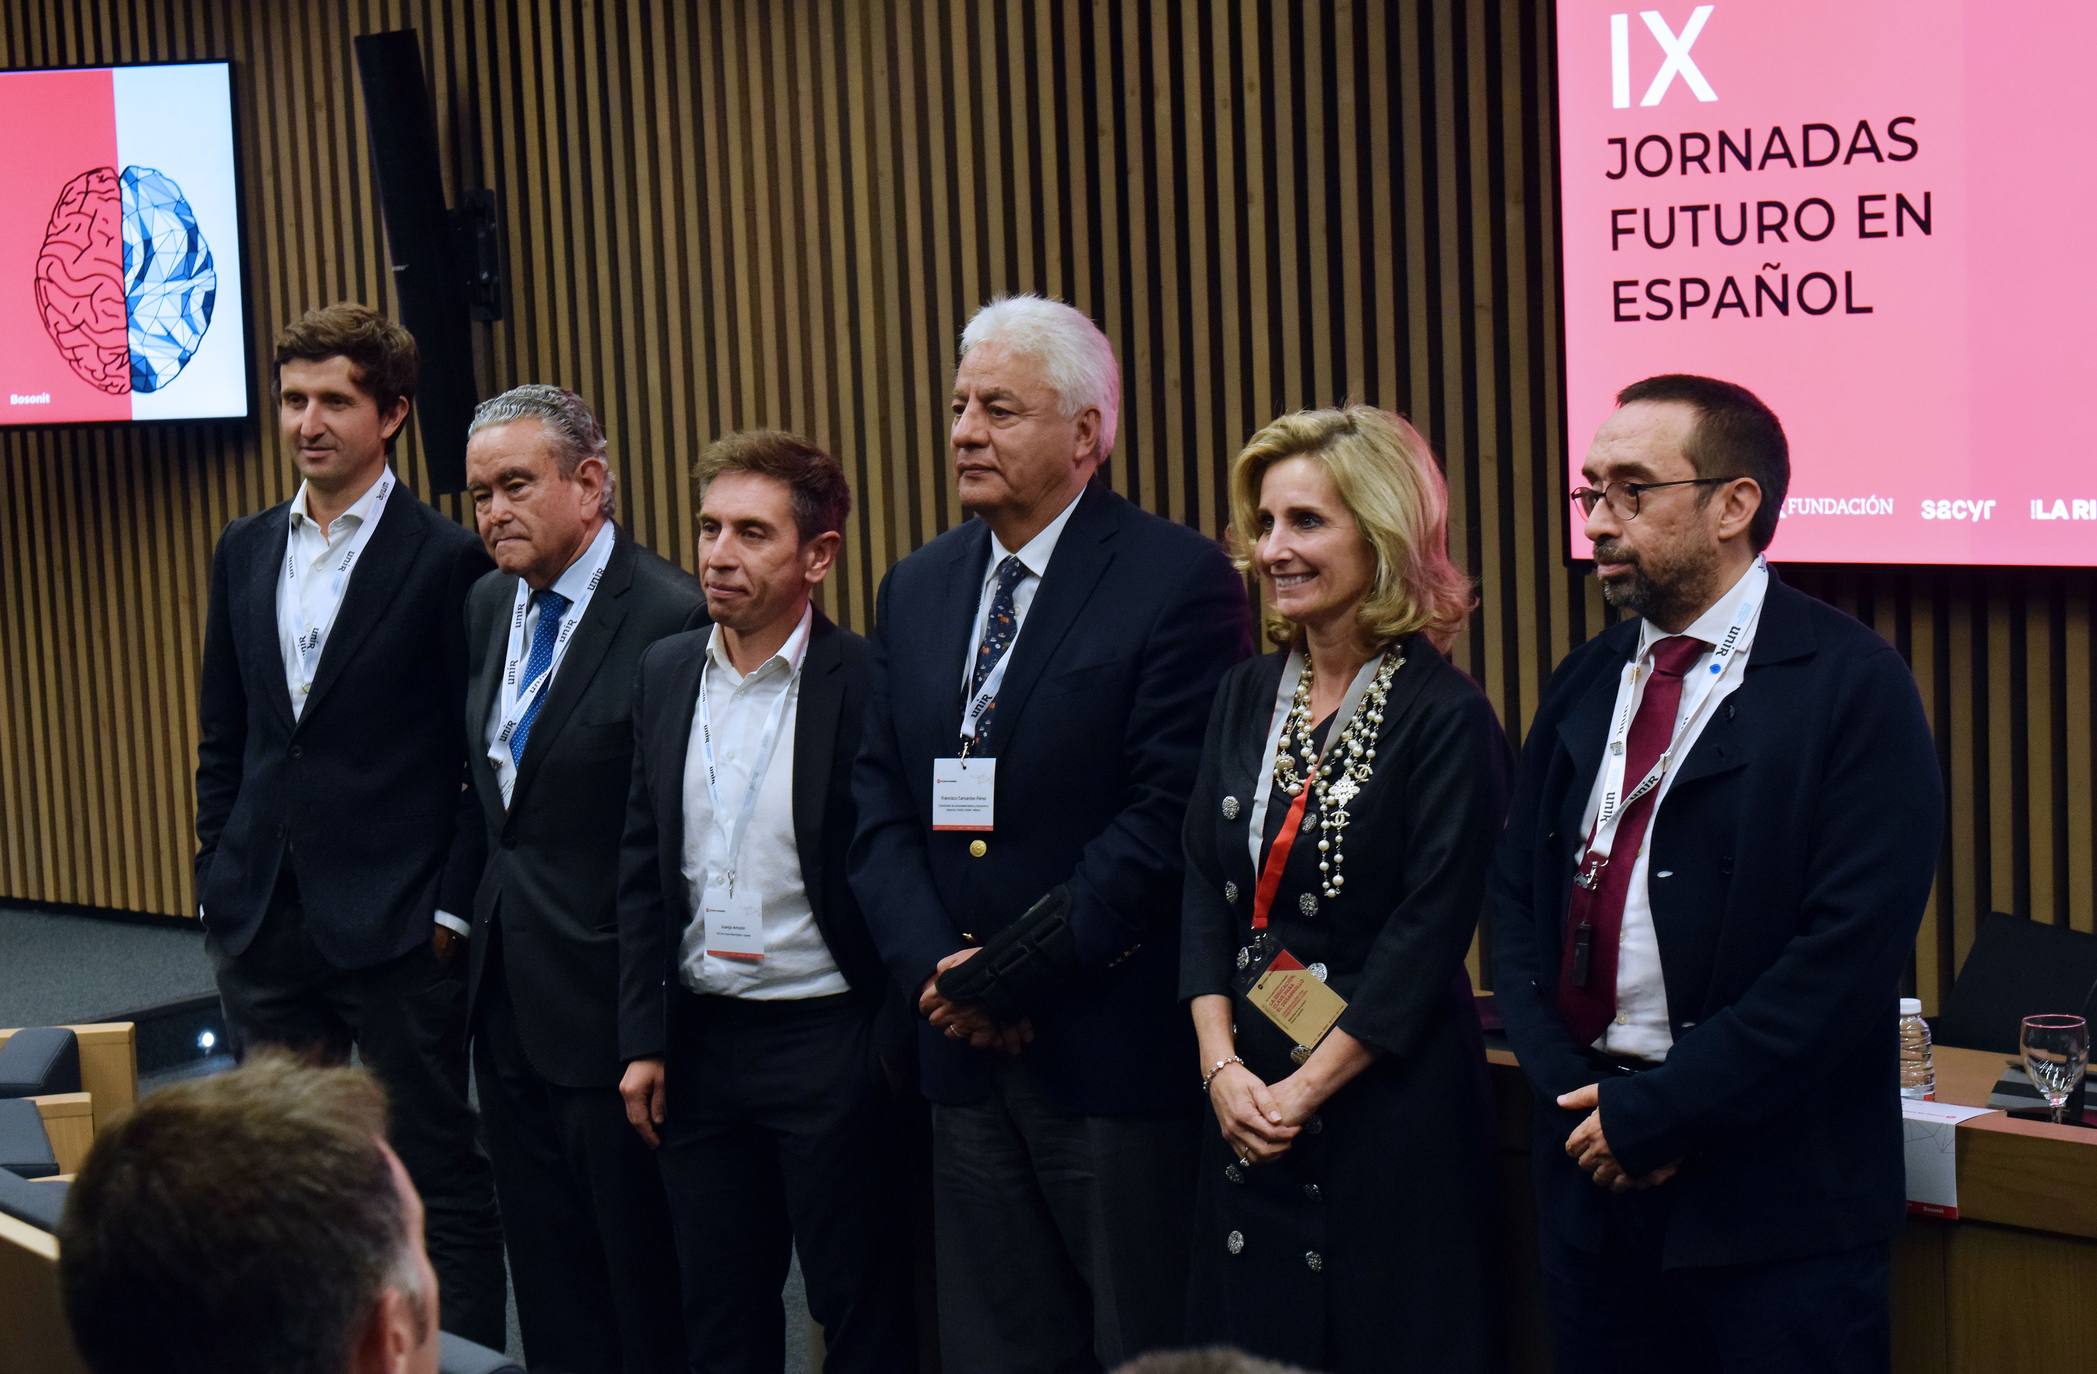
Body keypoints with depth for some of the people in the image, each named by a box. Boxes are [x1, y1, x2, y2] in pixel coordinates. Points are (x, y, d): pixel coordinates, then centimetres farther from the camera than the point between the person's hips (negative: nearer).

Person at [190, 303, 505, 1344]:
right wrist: (218, 886, 9)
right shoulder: (245, 551, 11)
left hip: (395, 928, -6)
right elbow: (222, 739, 15)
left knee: (440, 1172, 3)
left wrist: (452, 907, -12)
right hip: (263, 922, 6)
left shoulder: (447, 561, -7)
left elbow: (481, 759, -7)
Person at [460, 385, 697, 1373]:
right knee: (546, 1272, 16)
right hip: (508, 994, 8)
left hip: (605, 992, -8)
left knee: (641, 1270, 3)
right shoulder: (490, 606, 9)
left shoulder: (671, 617, -17)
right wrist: (470, 911, 11)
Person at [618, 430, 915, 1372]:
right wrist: (643, 1041, 7)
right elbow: (641, 867, 9)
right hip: (700, 1038, 5)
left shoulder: (867, 684, -12)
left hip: (829, 1044, -5)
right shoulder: (665, 673, 6)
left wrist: (891, 1050, -11)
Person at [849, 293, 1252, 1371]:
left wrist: (1018, 968, -14)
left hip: (1118, 1049, -6)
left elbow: (1169, 816, -16)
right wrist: (934, 962, -7)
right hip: (966, 1050, 6)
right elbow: (878, 804, 9)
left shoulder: (1179, 581, -9)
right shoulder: (916, 589, 12)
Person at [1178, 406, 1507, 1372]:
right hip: (1246, 1102, 6)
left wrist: (1306, 1089, -15)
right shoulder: (1248, 695, 9)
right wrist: (1223, 1065, -6)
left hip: (1386, 1100, -6)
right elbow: (1205, 887, 6)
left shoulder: (1445, 716, -10)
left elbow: (1429, 933, -14)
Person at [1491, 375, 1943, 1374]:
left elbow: (1852, 947, -17)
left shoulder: (1852, 687, -9)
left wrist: (1655, 1111, -15)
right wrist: (1573, 1090, -6)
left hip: (1771, 1195, -5)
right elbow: (1516, 898, 10)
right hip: (1592, 1169, 6)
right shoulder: (1587, 682, 11)